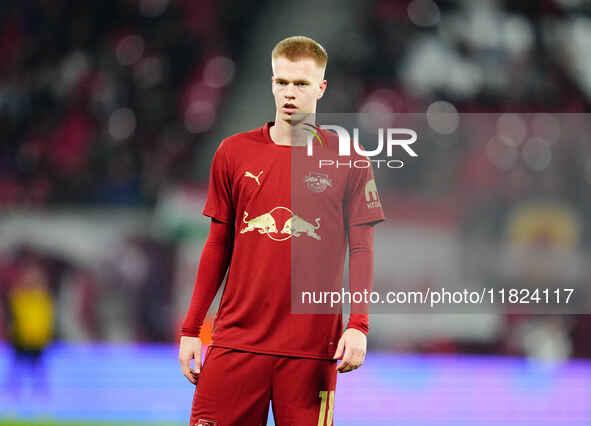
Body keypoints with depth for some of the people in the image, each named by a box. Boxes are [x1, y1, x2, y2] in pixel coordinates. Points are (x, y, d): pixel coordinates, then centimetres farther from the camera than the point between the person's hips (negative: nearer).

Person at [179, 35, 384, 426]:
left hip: (312, 345, -2)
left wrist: (358, 325, -11)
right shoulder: (234, 153, 8)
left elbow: (362, 250, 2)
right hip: (236, 339, 2)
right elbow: (219, 244, 13)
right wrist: (191, 329, 10)